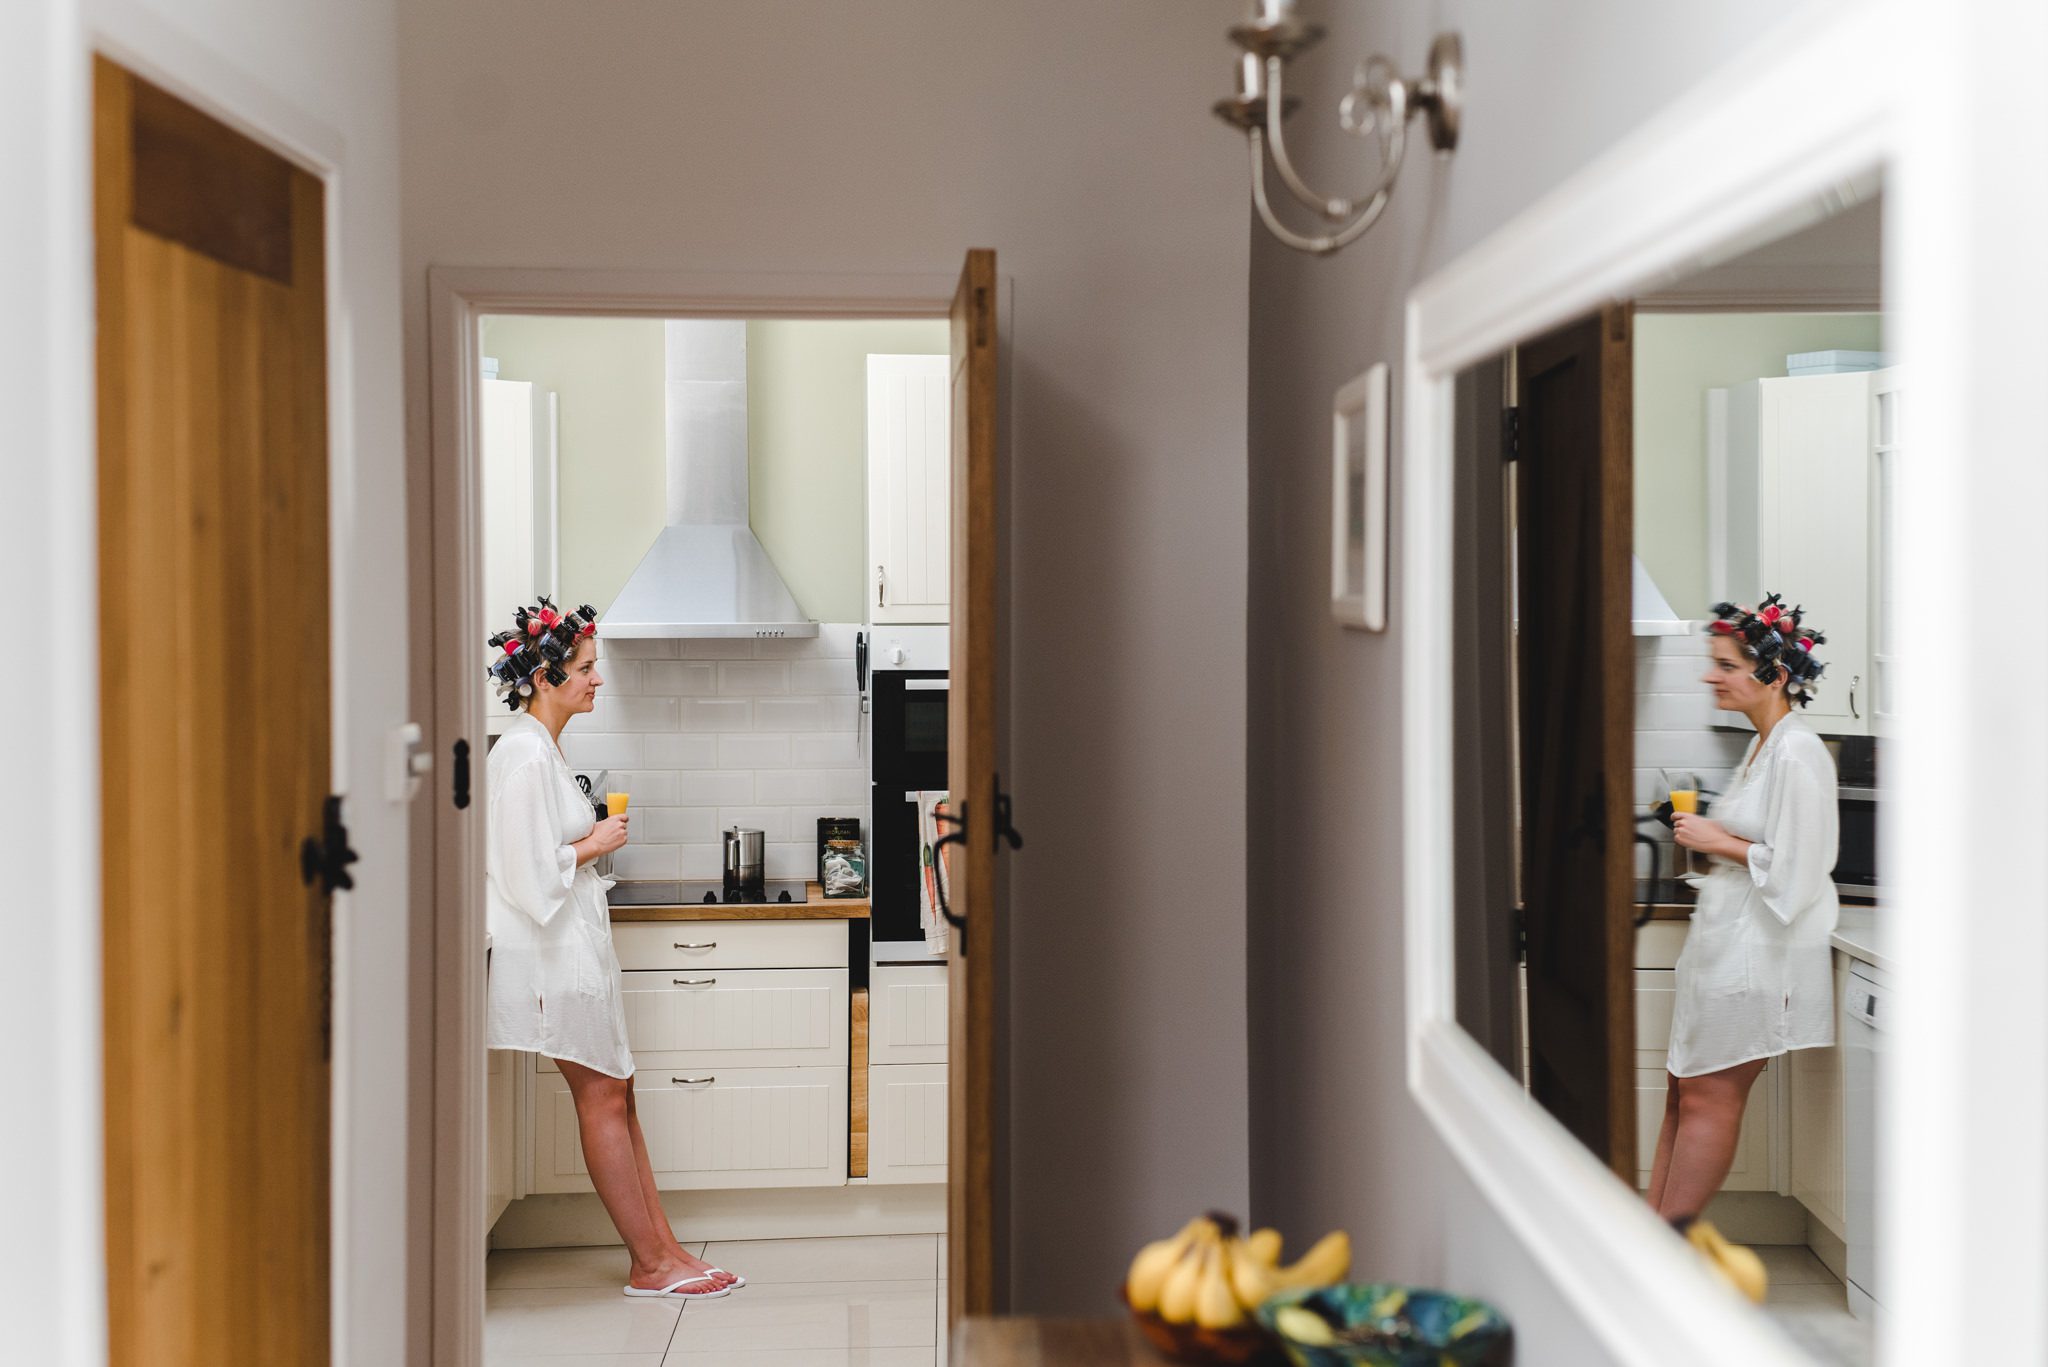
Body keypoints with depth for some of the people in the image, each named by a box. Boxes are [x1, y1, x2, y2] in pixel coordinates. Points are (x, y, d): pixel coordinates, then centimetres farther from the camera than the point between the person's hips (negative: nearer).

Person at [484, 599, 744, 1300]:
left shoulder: (543, 746, 14)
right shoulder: (523, 754, -18)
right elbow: (527, 870, -23)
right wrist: (595, 845, -11)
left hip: (578, 944, 10)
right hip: (555, 947, -10)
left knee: (615, 1095, 10)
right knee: (603, 1097, -3)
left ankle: (662, 1245, 14)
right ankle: (650, 1265, 4)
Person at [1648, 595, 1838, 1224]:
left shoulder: (1798, 754, -17)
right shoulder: (1763, 746, 15)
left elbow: (1794, 867, -21)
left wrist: (1718, 841, -13)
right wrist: (1708, 835, 10)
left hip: (1758, 952, -10)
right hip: (1724, 940, 10)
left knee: (1707, 1099, -4)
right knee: (1684, 1097, 10)